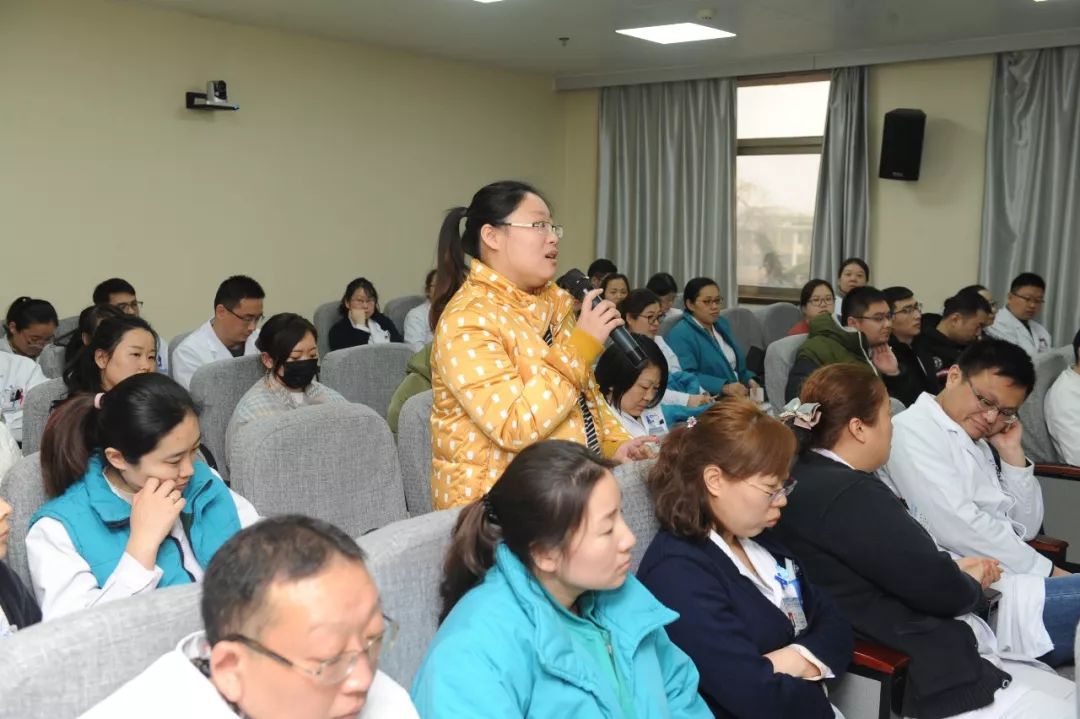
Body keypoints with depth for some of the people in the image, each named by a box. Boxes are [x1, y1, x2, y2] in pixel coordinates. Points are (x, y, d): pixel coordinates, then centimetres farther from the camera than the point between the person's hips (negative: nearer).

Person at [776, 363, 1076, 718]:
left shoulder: (809, 478, 8)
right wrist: (970, 583, 3)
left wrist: (952, 567, 3)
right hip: (928, 674, -10)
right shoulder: (850, 494, -24)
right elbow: (939, 589, -18)